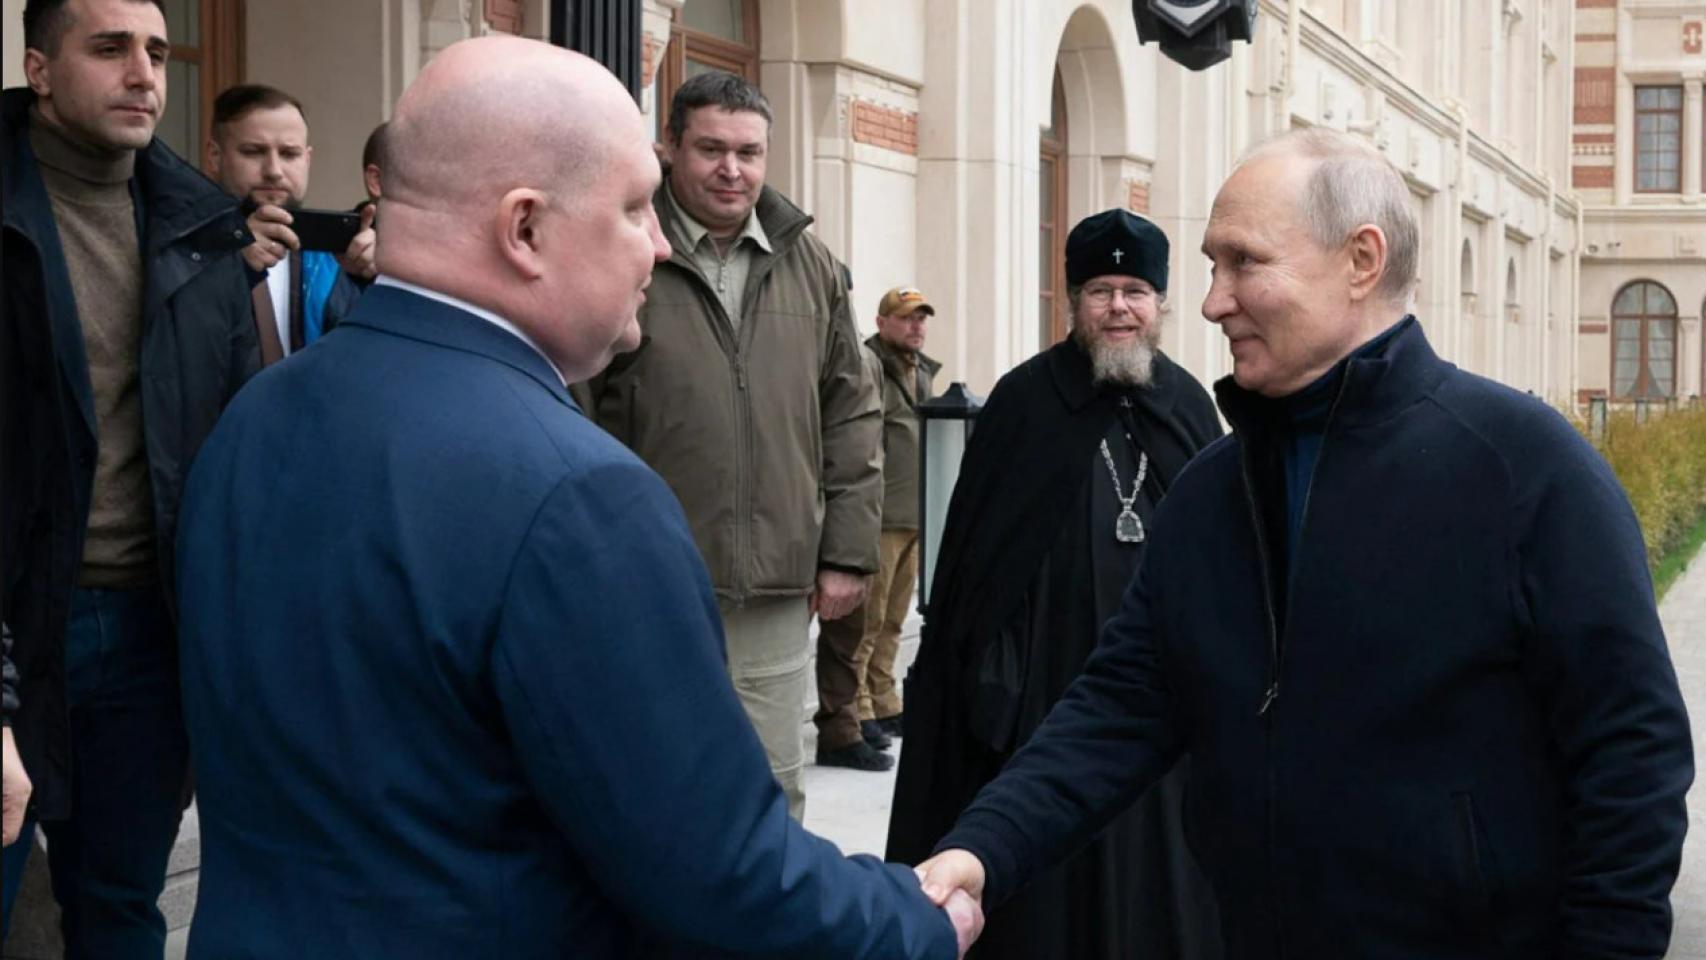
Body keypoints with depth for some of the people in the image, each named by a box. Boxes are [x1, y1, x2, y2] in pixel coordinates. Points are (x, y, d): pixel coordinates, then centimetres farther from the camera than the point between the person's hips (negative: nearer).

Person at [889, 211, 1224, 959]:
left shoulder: (1187, 403, 7)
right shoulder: (1025, 401, -3)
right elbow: (973, 548, -2)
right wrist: (968, 667, -6)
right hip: (1051, 667, -3)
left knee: (1153, 846, 9)